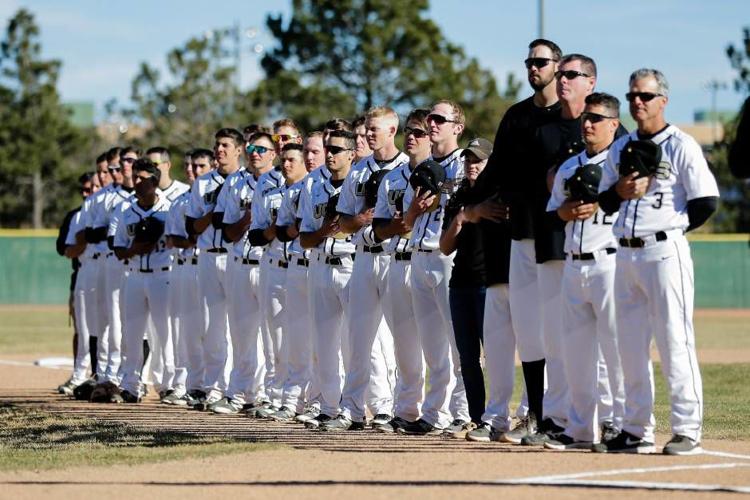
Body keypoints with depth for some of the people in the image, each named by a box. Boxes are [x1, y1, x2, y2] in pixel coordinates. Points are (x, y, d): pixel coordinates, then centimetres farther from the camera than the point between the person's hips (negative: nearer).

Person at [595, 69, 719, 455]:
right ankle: (637, 431, 16)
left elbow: (706, 202, -8)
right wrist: (620, 191, -2)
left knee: (675, 341, -8)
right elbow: (605, 202, 18)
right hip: (625, 254, 7)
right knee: (630, 346, 9)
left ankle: (687, 431, -6)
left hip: (665, 252, -7)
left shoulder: (681, 146, -4)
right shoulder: (620, 149, 15)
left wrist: (671, 229, -2)